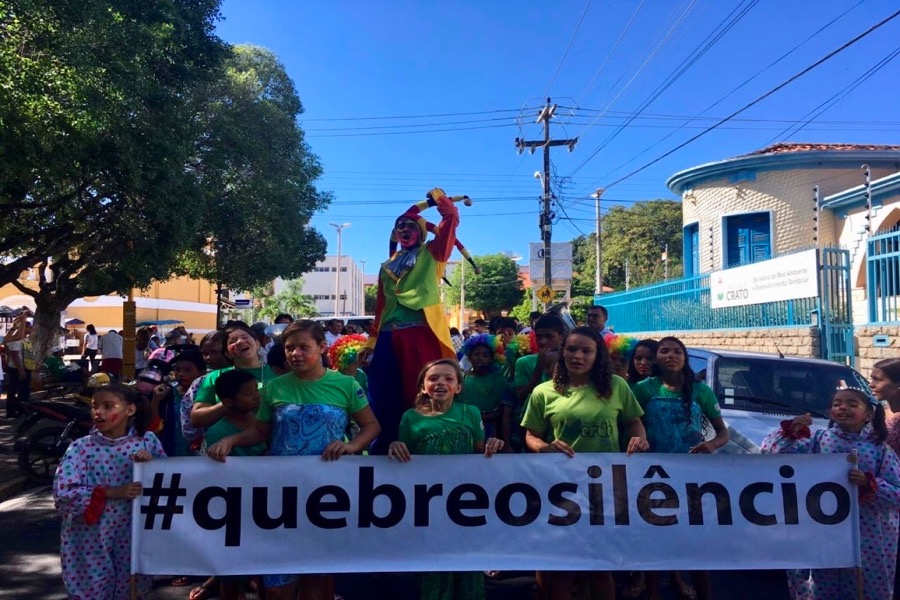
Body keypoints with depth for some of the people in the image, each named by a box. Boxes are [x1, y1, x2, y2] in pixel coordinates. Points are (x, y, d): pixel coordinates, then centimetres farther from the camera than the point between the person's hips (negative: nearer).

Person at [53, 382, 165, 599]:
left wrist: (151, 465, -20)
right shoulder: (81, 447, -9)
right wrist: (111, 492, -23)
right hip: (90, 539, -1)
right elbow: (62, 493, -16)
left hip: (133, 535, 2)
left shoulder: (147, 441, -4)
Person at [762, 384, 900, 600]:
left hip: (867, 537, 0)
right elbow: (770, 450, -5)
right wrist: (789, 431, -20)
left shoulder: (880, 450, -2)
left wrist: (869, 484, -21)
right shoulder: (817, 439, -1)